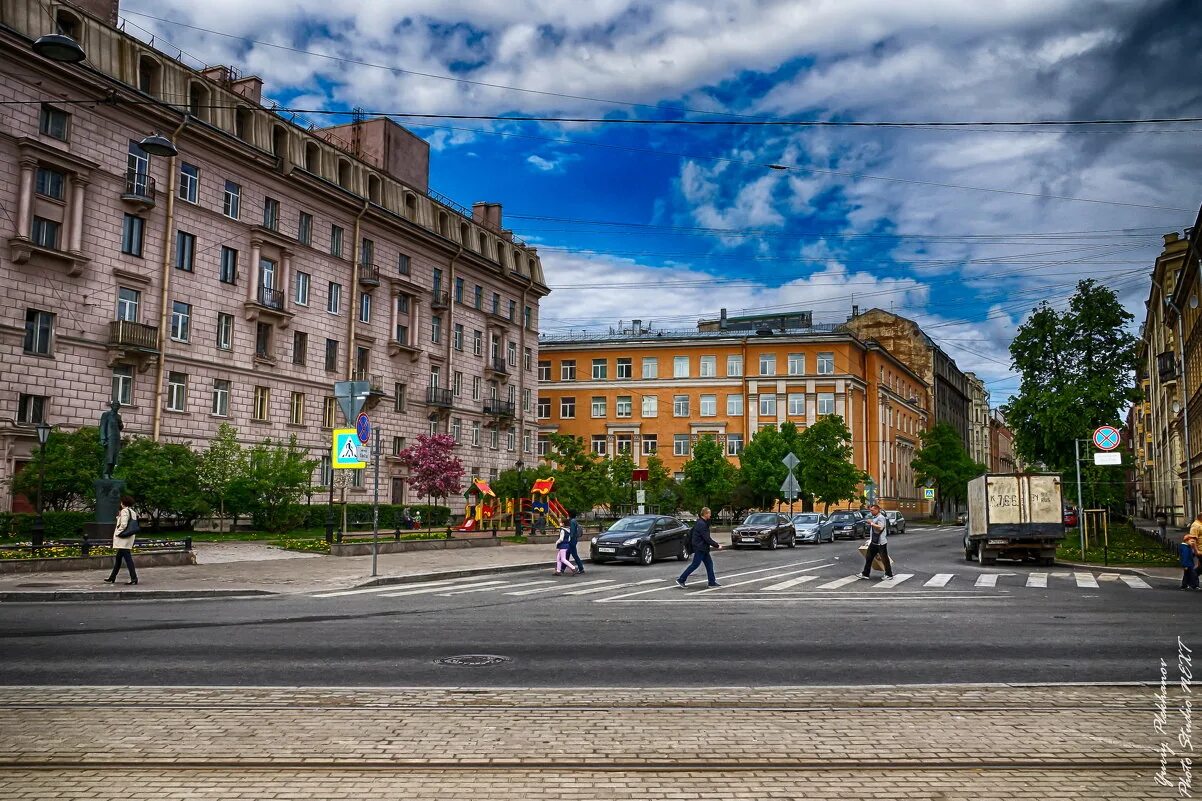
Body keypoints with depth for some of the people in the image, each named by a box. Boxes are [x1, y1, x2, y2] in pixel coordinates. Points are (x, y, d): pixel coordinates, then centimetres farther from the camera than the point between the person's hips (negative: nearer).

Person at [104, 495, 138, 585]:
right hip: (129, 538, 9)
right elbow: (133, 526, 12)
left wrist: (117, 533, -9)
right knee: (118, 558, 17)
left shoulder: (125, 511, -12)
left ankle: (134, 578, -12)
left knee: (127, 557, -10)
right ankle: (112, 578, 25)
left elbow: (123, 524, -19)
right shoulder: (133, 512, 13)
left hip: (123, 538, -9)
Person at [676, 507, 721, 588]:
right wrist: (717, 546, -16)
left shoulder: (703, 523, 11)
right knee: (695, 565, -6)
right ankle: (681, 580, -1)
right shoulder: (701, 524, -21)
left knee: (709, 563, 10)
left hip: (703, 548, 10)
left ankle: (712, 582, 14)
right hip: (699, 548, -10)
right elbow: (707, 538, -22)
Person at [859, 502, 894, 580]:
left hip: (881, 542, -10)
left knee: (885, 559, 0)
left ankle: (889, 575, 10)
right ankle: (866, 574, 14)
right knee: (868, 558, 9)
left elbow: (880, 527, -29)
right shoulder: (873, 517, 15)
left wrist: (871, 523, -21)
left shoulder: (881, 517, -15)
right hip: (873, 542, 10)